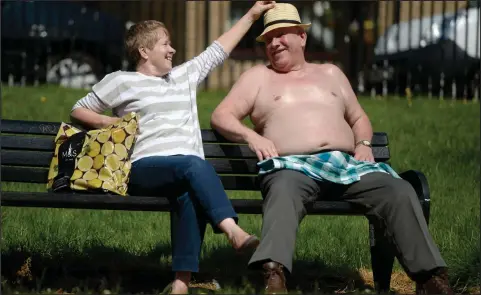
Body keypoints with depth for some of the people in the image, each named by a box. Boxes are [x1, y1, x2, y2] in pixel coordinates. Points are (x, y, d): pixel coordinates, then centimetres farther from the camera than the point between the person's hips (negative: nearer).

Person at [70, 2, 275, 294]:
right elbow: (79, 110, 21)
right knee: (196, 165, -36)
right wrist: (105, 121, 2)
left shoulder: (185, 76, 30)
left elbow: (218, 50, 34)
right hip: (146, 168, -4)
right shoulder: (121, 81, 15)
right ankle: (234, 231, -54)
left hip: (188, 170, 4)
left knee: (194, 193, -35)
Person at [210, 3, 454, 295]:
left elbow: (359, 117, 33)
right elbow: (221, 116, 11)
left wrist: (363, 143, 9)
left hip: (345, 164, 4)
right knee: (284, 192, -43)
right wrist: (251, 135, -10)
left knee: (400, 191, -23)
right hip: (292, 166, -4)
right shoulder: (258, 76, 18)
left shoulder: (330, 73, 28)